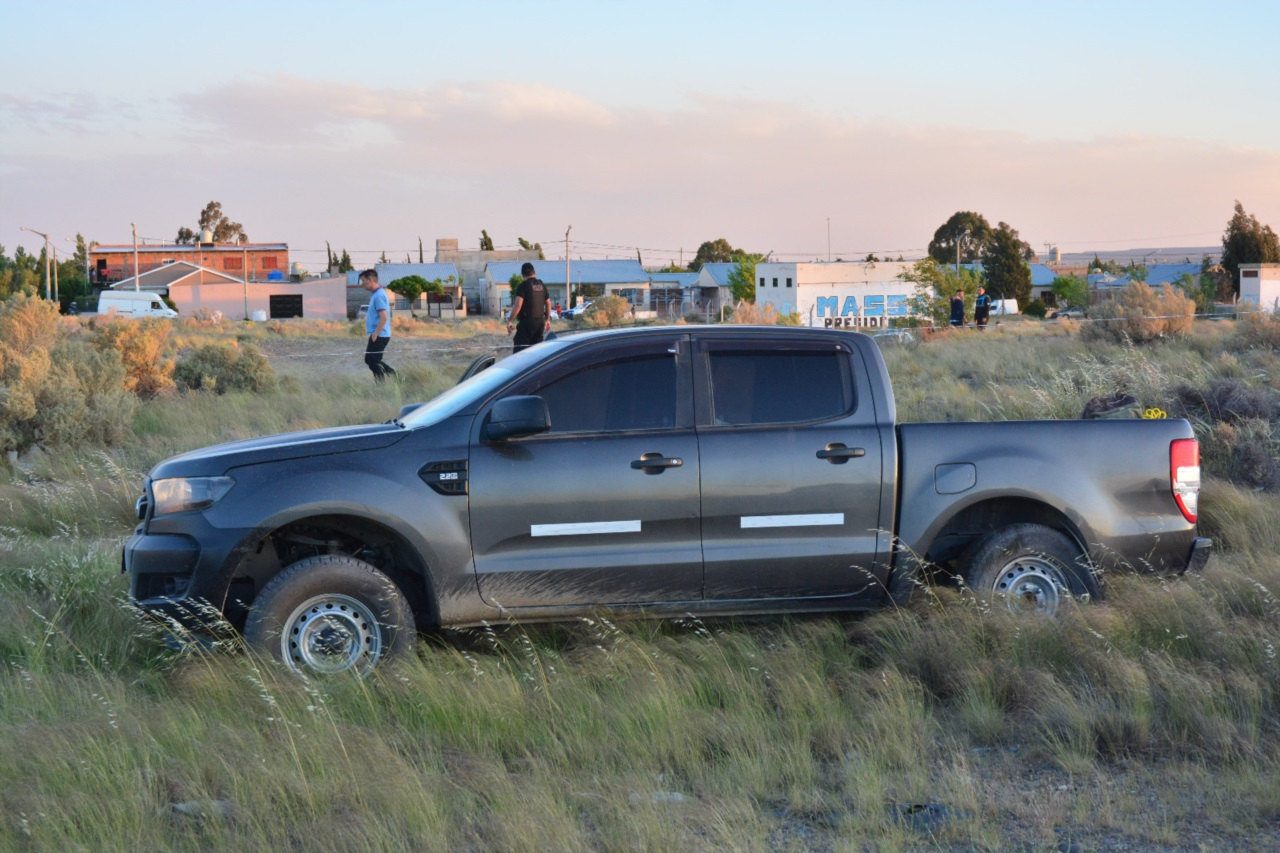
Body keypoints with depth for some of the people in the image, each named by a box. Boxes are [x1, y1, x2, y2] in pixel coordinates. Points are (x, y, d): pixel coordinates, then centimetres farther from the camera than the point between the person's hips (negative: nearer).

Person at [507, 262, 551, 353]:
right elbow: (548, 304, 20)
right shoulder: (542, 286, 10)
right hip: (540, 321, 7)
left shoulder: (523, 286, -11)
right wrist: (547, 320, 31)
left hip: (527, 322, -7)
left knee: (519, 349, -8)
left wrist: (510, 321, -15)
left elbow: (518, 305, -20)